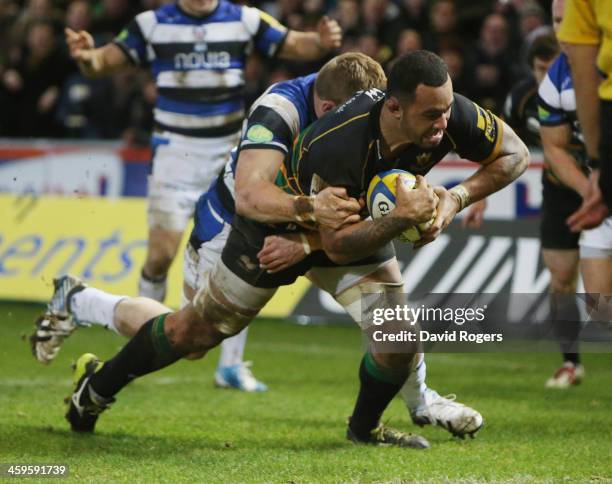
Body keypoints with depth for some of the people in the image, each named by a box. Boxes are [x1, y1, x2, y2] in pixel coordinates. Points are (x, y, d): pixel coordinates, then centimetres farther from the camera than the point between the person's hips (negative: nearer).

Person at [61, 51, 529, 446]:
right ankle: (99, 384, 35)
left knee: (400, 341, -12)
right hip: (281, 224, -4)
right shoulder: (337, 146, -44)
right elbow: (337, 246, -33)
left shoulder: (452, 116, -30)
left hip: (364, 223, 4)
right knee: (197, 331, 9)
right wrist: (402, 218, -45)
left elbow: (515, 154, -12)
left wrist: (456, 198, -25)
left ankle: (365, 427, 19)